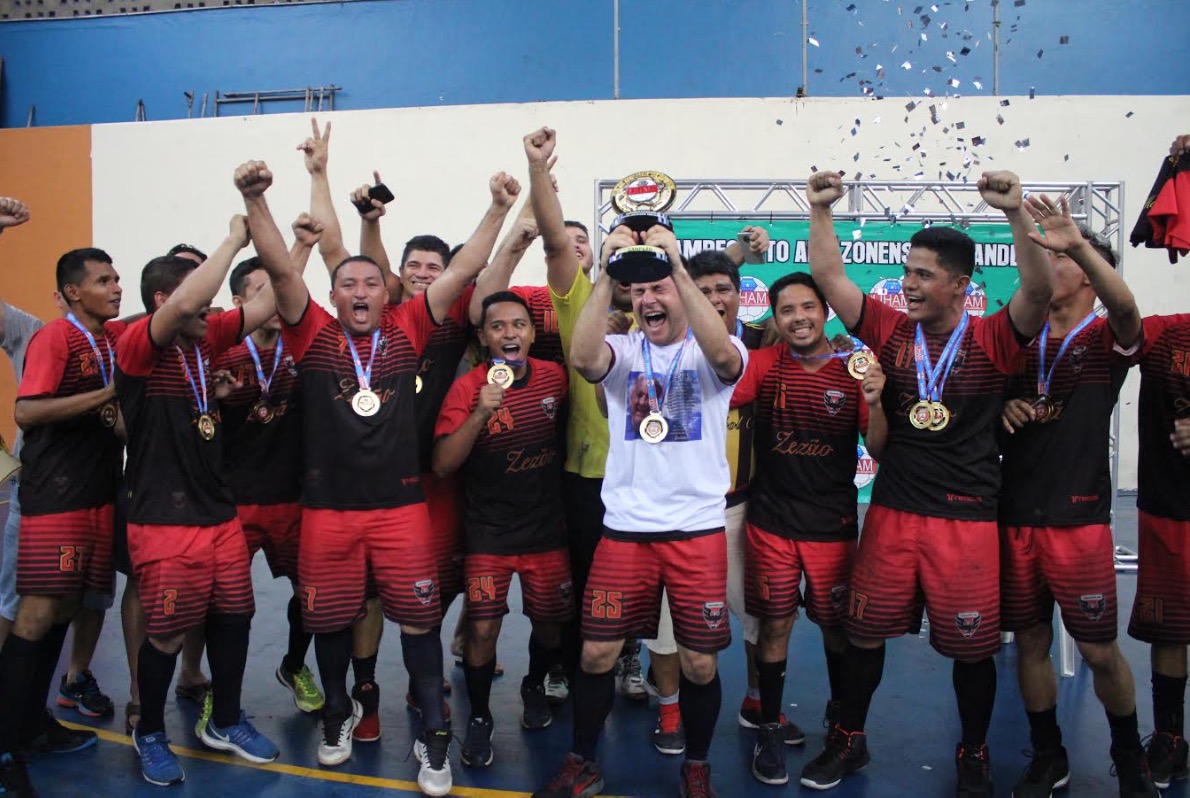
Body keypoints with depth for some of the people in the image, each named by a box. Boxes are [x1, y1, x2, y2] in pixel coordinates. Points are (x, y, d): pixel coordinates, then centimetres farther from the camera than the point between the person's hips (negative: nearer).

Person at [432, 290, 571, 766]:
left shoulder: (554, 378, -4)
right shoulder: (467, 388, -11)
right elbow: (442, 465, -18)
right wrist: (480, 414, -31)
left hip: (547, 529, 3)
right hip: (487, 532, -2)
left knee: (551, 623, 12)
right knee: (483, 628, -6)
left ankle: (535, 687, 43)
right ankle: (479, 718, 19)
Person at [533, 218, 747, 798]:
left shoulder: (712, 354, 0)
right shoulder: (623, 351, 5)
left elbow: (724, 355, -25)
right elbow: (582, 357, -18)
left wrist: (677, 267, -29)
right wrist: (606, 273, -25)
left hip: (698, 528, -1)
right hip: (624, 527, 2)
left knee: (699, 662, 6)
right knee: (596, 653, 6)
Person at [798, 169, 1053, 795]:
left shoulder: (991, 340, -5)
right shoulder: (891, 331, 2)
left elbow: (1038, 291, -21)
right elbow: (828, 277, -1)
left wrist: (1016, 213, -31)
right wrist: (820, 211, -11)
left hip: (968, 518, -2)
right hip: (892, 510, 3)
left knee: (971, 646, 10)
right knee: (864, 631, 12)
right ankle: (848, 740, 32)